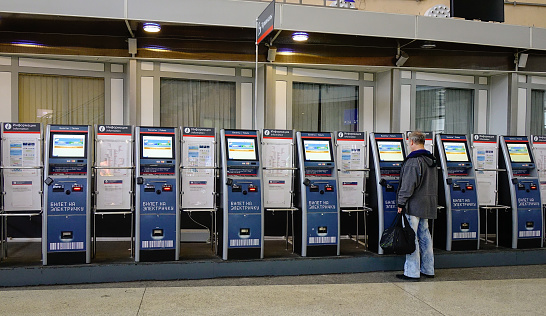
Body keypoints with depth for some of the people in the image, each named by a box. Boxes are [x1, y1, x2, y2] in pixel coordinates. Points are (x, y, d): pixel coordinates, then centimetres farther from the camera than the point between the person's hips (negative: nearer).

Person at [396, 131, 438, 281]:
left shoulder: (413, 161, -16)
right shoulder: (432, 161, 13)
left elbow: (408, 185, -19)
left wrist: (401, 203, -14)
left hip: (414, 205, -9)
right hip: (427, 205, 9)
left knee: (411, 237, -4)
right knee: (424, 236, 15)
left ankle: (412, 272, -1)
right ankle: (428, 270, 22)